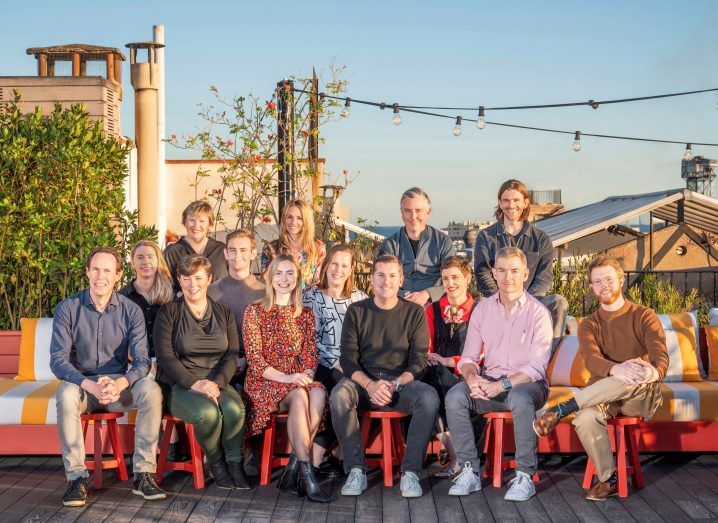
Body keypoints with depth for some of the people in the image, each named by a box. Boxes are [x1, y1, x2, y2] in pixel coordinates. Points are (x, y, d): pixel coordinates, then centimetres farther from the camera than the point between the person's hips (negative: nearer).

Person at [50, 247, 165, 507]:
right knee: (66, 394, -36)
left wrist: (120, 384, -31)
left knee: (151, 390, -30)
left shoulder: (131, 311, -2)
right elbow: (57, 360, -12)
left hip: (120, 384, 1)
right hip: (81, 382, -1)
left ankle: (143, 474, -25)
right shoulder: (67, 308, -6)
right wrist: (91, 386, -30)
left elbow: (142, 360, -9)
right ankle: (77, 477, -29)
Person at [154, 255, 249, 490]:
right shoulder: (169, 312, 4)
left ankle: (235, 464, -11)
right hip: (180, 385, -3)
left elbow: (232, 356, 6)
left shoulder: (223, 313, 14)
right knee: (207, 413, -34)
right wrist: (195, 383, -18)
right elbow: (165, 356, -6)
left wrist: (216, 383, -14)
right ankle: (215, 462, -6)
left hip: (218, 382, 3)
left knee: (235, 408, -32)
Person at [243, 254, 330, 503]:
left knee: (319, 393, -32)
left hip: (299, 381, 3)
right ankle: (306, 472, -36)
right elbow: (254, 359, -6)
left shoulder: (305, 314, 15)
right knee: (299, 396, -35)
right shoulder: (255, 312, 2)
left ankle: (292, 469, -28)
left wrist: (306, 376, -12)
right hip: (264, 382, -3)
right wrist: (286, 377, -20)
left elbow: (310, 355, 11)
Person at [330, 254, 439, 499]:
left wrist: (394, 385, -18)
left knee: (429, 397, -31)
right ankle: (356, 470, -23)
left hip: (402, 382, 0)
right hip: (363, 381, 0)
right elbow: (348, 359, -1)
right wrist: (369, 384, -21)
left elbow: (418, 361, 1)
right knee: (339, 395, -32)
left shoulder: (414, 313, 6)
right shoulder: (356, 311, 6)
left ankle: (411, 472, -22)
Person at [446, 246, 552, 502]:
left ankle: (525, 475, -25)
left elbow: (537, 366, -10)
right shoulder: (482, 309, 10)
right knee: (455, 396, -26)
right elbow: (468, 357, 8)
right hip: (488, 382, 3)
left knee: (520, 398, -38)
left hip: (527, 383, -3)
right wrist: (472, 378, -16)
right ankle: (469, 471, -20)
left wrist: (503, 385, -23)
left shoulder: (538, 312, -3)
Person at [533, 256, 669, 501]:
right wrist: (614, 369, -37)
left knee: (637, 376, -39)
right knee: (585, 419, -35)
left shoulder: (643, 316, 5)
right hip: (602, 396, 1)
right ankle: (609, 478, -15)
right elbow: (591, 360, -13)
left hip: (643, 397, -1)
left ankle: (561, 409, -30)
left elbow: (660, 355, -11)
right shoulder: (590, 324, 10)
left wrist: (655, 372, -38)